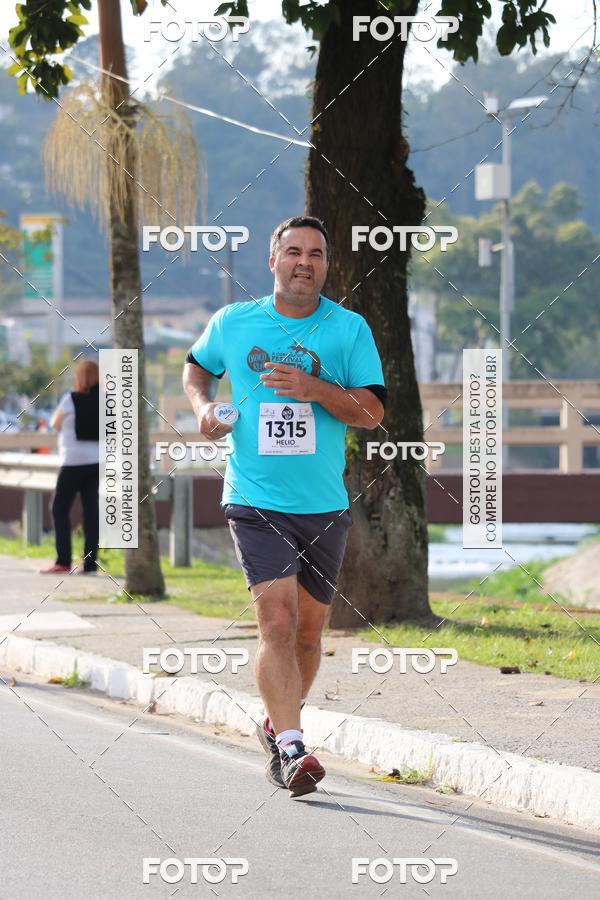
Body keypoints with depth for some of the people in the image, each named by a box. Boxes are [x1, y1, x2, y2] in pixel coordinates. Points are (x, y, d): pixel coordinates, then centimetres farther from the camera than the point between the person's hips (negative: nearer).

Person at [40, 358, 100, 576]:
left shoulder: (71, 399, -11)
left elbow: (54, 423, 2)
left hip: (74, 462, -5)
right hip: (96, 462, 5)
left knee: (60, 509, 4)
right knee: (91, 511, 6)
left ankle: (63, 562, -3)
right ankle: (90, 563, 2)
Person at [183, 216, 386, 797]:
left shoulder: (349, 329, 1)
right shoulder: (232, 323, 3)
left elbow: (372, 412, -4)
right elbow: (197, 367, 23)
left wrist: (313, 388, -18)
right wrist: (203, 406, 3)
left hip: (325, 505, 2)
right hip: (255, 500, -2)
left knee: (308, 627, 12)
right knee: (277, 620, -17)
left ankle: (276, 725, 34)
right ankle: (291, 750, -21)